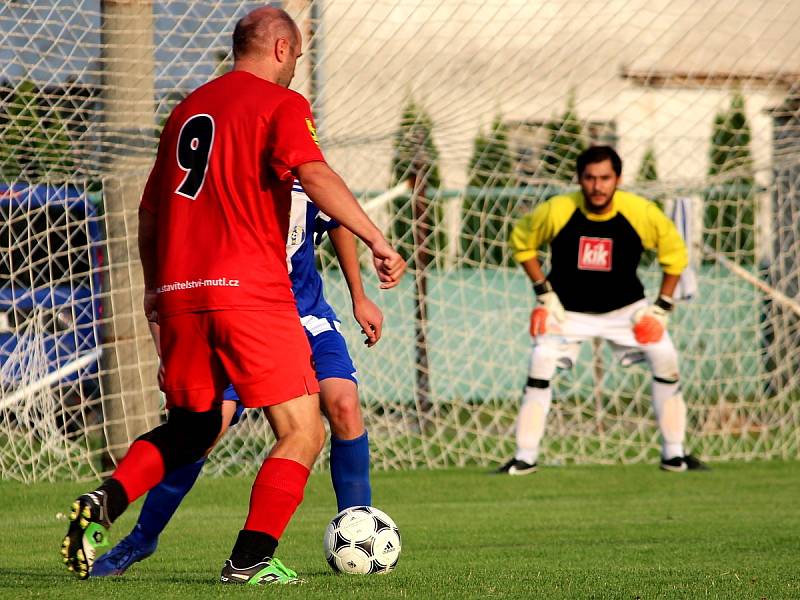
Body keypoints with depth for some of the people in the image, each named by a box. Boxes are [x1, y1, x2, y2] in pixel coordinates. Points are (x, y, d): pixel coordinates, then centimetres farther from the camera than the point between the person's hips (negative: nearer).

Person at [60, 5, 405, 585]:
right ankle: (251, 560, -10)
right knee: (302, 433, 0)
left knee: (193, 427, 22)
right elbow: (312, 173, -19)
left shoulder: (189, 109, 20)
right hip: (248, 291, -7)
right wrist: (376, 240, -22)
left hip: (179, 292, 7)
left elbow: (150, 209, 26)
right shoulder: (281, 104, 0)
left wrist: (155, 287, 37)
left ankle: (106, 501, 0)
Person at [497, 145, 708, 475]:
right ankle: (525, 457, -11)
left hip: (625, 307, 1)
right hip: (567, 308, -1)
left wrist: (662, 306, -7)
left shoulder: (641, 212, -20)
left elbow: (675, 252, -3)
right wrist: (544, 291, -7)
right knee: (541, 362, -21)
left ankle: (674, 454, 1)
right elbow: (521, 241, -2)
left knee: (665, 357, -13)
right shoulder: (556, 211, -21)